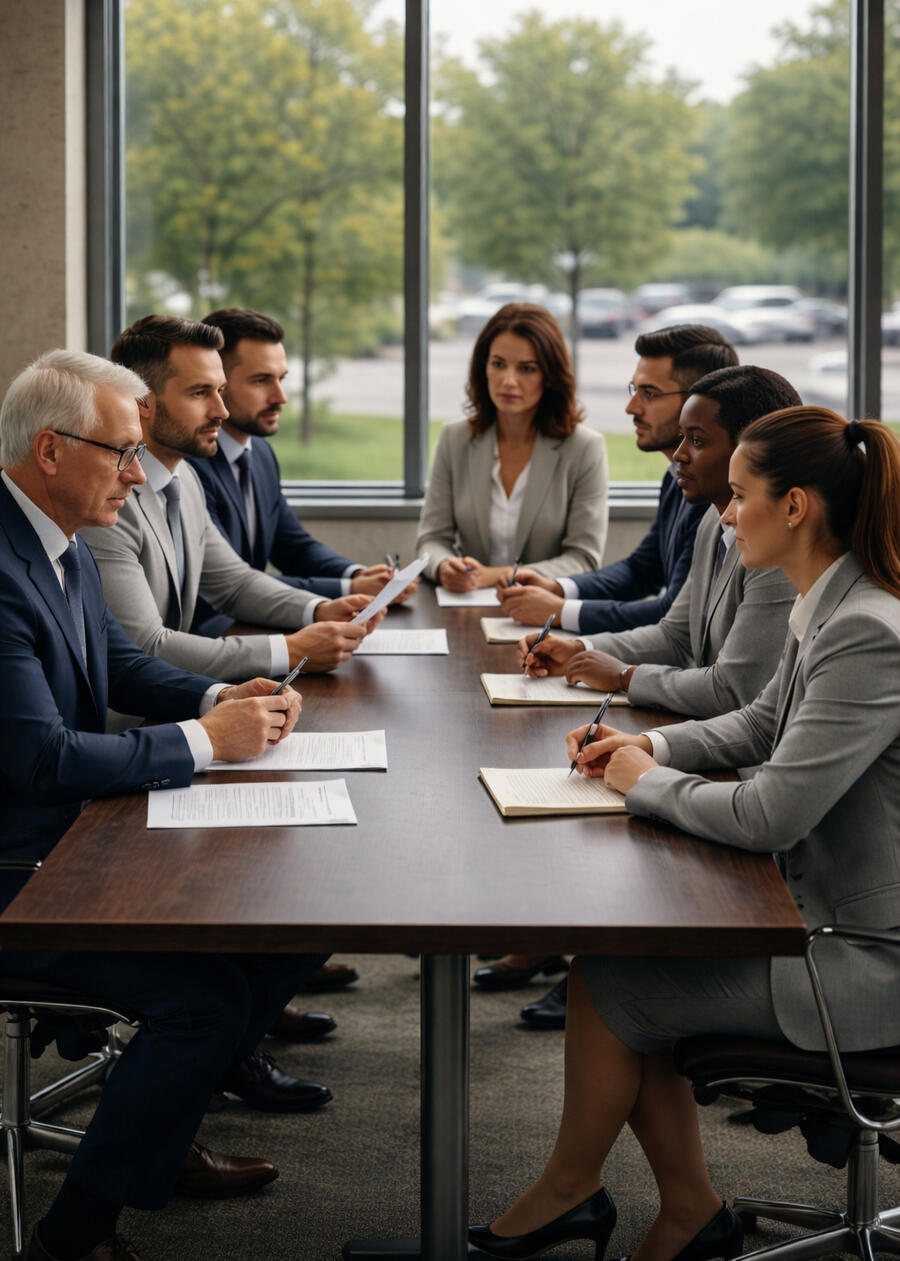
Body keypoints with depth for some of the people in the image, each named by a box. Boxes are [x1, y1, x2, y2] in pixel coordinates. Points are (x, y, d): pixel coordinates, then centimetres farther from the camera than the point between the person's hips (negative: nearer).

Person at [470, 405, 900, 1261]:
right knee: (614, 947, 5)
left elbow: (769, 814, -28)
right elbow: (761, 723, 21)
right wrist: (652, 748, 6)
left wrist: (647, 783, -11)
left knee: (605, 982, -3)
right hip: (818, 915, 9)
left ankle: (569, 1191, 24)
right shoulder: (825, 610, 4)